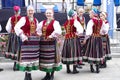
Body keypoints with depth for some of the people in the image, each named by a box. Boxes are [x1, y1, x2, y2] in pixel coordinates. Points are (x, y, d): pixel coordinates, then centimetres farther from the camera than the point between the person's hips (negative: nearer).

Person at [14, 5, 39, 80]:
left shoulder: (36, 20, 13)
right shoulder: (24, 19, -6)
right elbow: (16, 27, -15)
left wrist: (38, 35, 10)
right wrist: (23, 36, -18)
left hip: (34, 40, 6)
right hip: (26, 40, -6)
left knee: (32, 56, 8)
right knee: (26, 56, -6)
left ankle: (29, 73, 19)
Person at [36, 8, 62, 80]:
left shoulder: (55, 22, -9)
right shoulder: (42, 22, 10)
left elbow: (58, 31, -25)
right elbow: (38, 30, 20)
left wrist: (52, 36, -20)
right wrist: (40, 35, 5)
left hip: (52, 42, -6)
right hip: (43, 42, 6)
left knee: (52, 58, 0)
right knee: (44, 58, 11)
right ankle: (47, 74, 24)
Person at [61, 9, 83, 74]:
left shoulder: (66, 22, 10)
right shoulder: (75, 21, -10)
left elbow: (66, 30, 13)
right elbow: (80, 29, -21)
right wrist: (78, 33, -5)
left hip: (67, 38, 6)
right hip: (74, 38, -6)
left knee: (68, 53, 9)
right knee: (74, 52, 0)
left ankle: (68, 69, 16)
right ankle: (74, 69, 2)